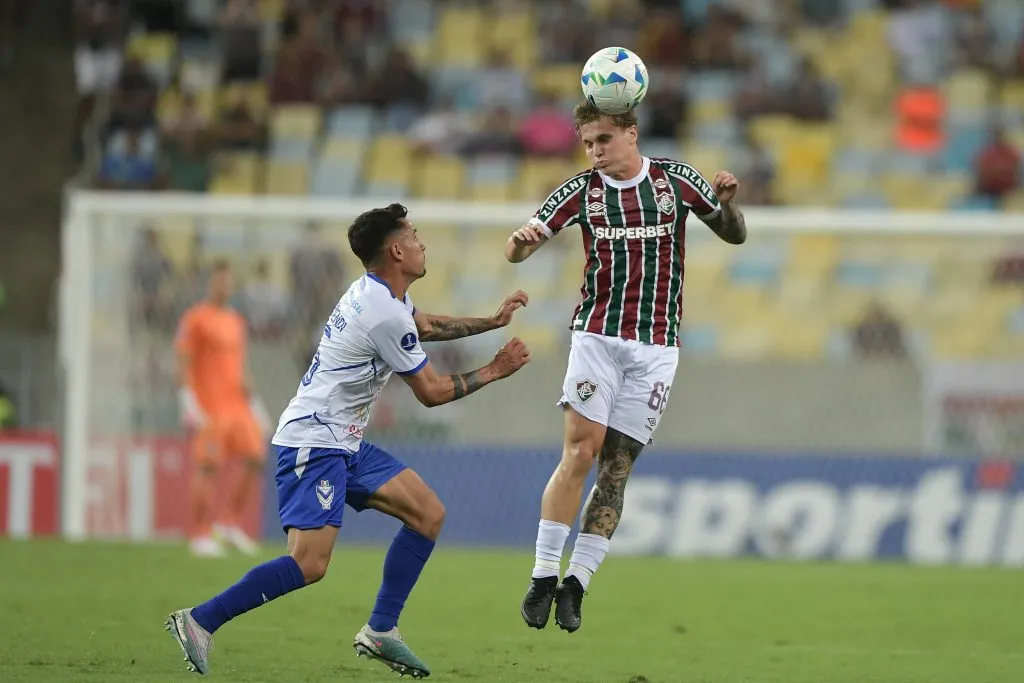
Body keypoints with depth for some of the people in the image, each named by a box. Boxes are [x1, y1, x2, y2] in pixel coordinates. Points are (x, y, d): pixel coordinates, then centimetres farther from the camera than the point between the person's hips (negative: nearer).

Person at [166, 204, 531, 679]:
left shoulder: (377, 293, 11)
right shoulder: (386, 315, -19)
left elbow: (426, 326, 35)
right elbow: (432, 392, -10)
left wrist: (493, 321, 32)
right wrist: (494, 372, 2)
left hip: (345, 445, 11)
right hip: (314, 443, -11)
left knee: (428, 514, 7)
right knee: (310, 564, -22)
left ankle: (380, 631, 9)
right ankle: (200, 622, -16)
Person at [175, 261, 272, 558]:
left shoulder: (236, 321, 18)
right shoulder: (195, 319, -4)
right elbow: (183, 365, -8)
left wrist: (256, 405, 20)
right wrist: (188, 406, -17)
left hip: (238, 407, 7)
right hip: (209, 408, -7)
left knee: (257, 460, -1)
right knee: (209, 466, -10)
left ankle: (231, 524, 10)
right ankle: (200, 536, -4)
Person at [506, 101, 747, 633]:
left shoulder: (675, 180, 1)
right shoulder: (583, 190, 0)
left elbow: (734, 236, 9)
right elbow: (519, 250, -5)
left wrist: (727, 204, -13)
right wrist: (520, 243, -30)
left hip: (656, 345, 1)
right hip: (597, 335, -1)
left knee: (616, 468, -1)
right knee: (580, 452, -13)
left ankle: (575, 584, 3)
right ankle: (544, 578, -9)